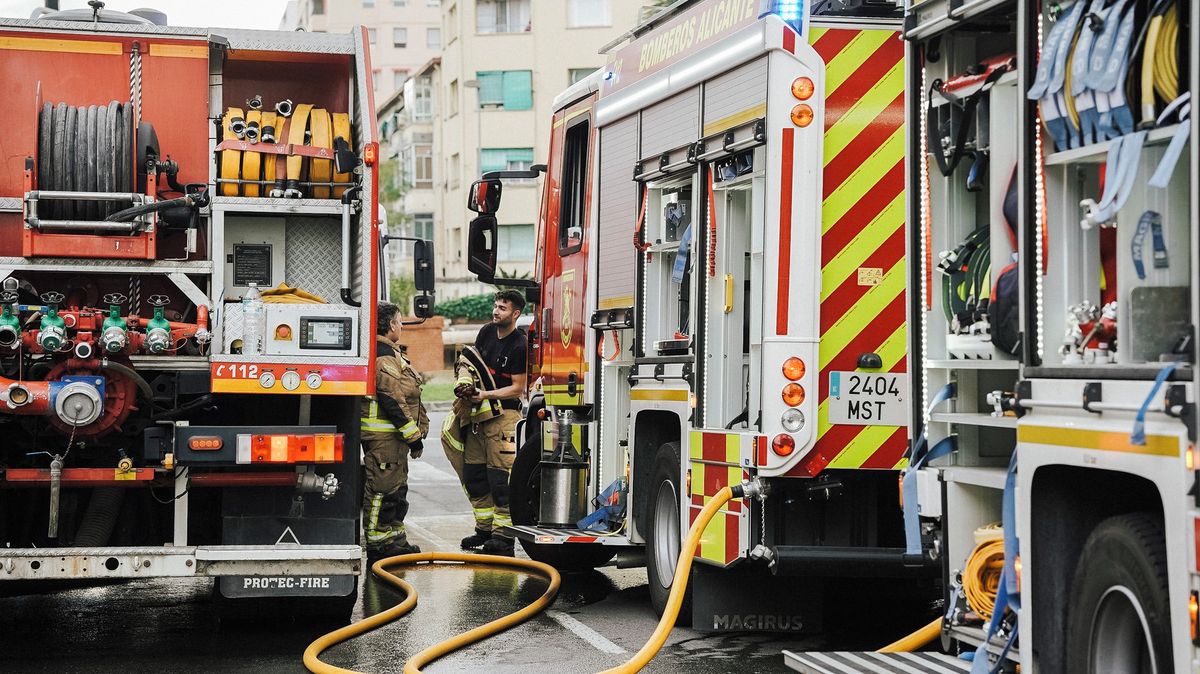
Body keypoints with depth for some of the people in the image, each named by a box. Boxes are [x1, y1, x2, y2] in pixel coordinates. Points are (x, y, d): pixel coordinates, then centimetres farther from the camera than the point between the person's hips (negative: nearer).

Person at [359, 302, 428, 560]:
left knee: (396, 489, 17)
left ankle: (394, 539, 23)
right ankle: (378, 543, -3)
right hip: (385, 436, -11)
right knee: (383, 488, -7)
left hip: (392, 435, 11)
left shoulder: (391, 354, 18)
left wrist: (414, 431, 24)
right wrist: (413, 435, -18)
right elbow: (393, 401, -22)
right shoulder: (385, 357, -18)